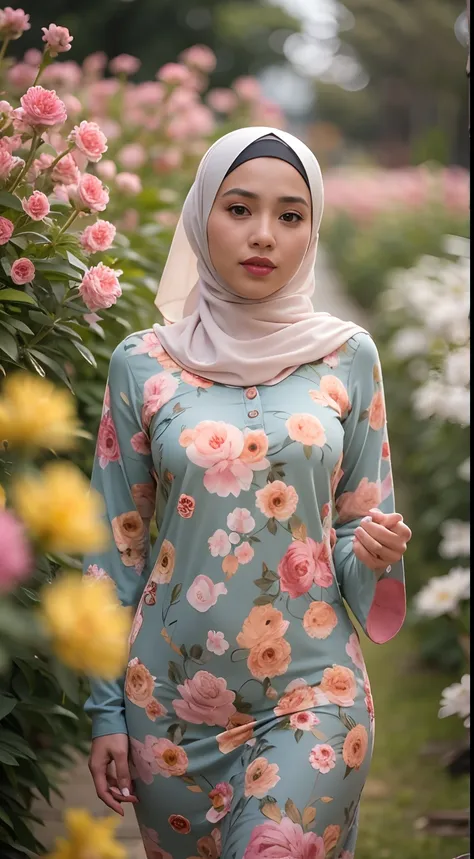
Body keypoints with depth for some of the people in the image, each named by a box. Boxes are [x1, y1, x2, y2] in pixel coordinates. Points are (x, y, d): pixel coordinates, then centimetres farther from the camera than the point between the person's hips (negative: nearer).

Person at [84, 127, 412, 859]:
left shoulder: (348, 356, 0)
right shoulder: (142, 363, -1)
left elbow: (359, 522, 9)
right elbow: (114, 548, 2)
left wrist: (376, 551, -14)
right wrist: (105, 708, 0)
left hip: (313, 692, 0)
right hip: (170, 694, 1)